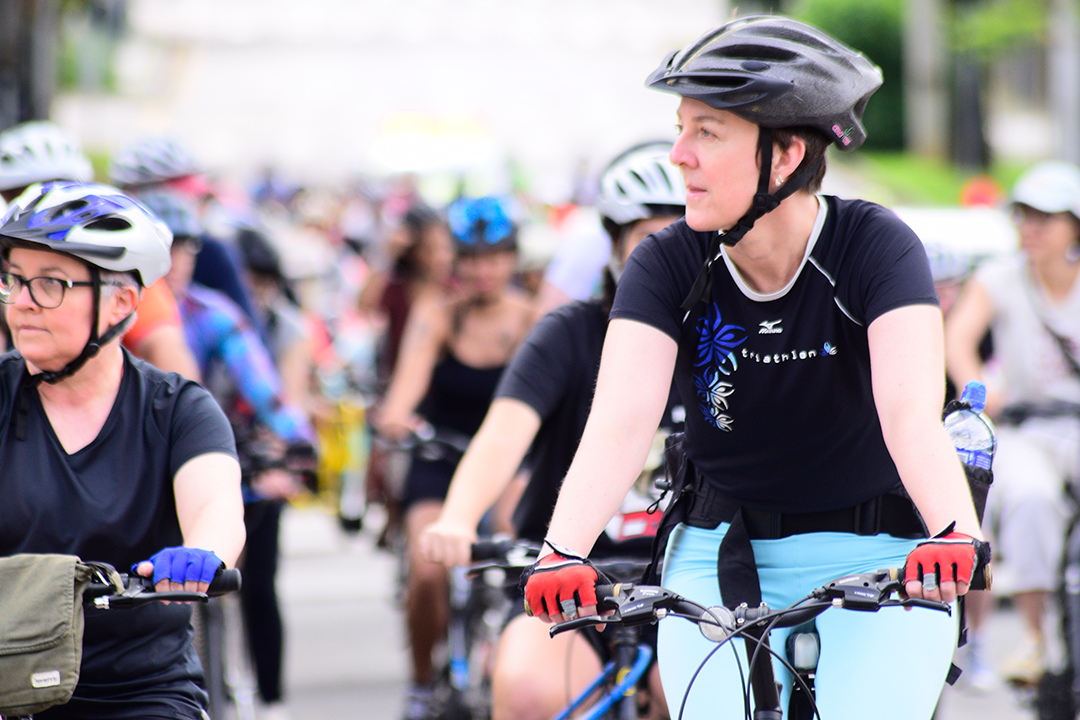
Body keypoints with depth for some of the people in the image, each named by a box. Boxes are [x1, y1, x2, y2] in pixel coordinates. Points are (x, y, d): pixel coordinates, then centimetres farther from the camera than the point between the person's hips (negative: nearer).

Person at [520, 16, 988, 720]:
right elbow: (621, 420, -23)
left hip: (876, 562, -2)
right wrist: (564, 552, -41)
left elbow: (911, 411, -30)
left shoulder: (875, 247, -15)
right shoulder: (668, 264, -9)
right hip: (719, 560, 2)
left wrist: (955, 532, -49)